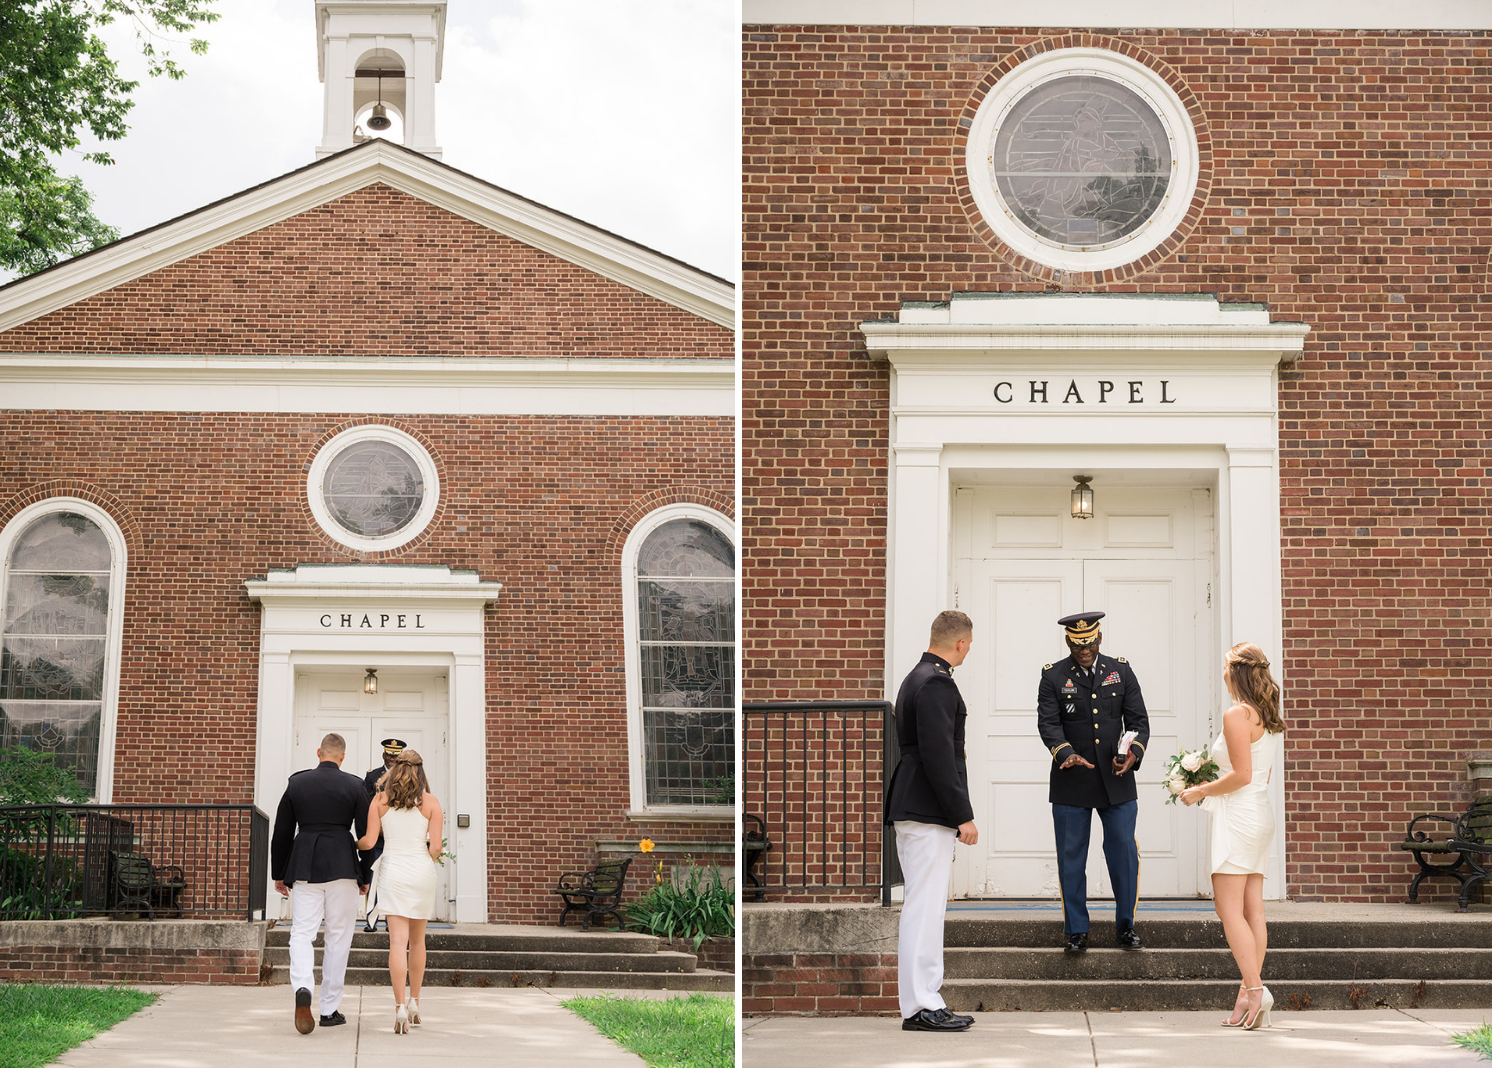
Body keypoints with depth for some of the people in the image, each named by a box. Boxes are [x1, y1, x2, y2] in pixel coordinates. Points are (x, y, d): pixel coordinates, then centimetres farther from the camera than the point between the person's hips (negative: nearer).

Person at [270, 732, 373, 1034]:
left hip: (304, 867, 1)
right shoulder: (354, 786, -1)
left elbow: (282, 832, 6)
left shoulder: (297, 783, 3)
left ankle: (303, 988, -25)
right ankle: (329, 1008, 11)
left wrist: (279, 874, 15)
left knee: (302, 933, 2)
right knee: (338, 937, 8)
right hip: (343, 867, -1)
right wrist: (365, 876, 10)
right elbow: (365, 834, 0)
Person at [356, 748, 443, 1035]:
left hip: (393, 871, -1)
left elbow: (369, 841, -5)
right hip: (422, 872, 1)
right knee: (417, 939, 18)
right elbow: (436, 847, -5)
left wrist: (353, 843, 18)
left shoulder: (380, 800, 0)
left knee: (398, 941, -6)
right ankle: (415, 1001, 25)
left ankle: (401, 1006, -18)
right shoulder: (430, 802, -1)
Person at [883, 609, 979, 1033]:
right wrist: (962, 816, -18)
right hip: (928, 812, -11)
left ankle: (923, 999, 18)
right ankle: (920, 1006, -8)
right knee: (924, 907, -9)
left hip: (911, 810, 11)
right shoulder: (936, 683, -15)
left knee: (925, 907, 13)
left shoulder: (917, 677, 18)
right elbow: (939, 755, -21)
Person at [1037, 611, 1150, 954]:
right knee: (1071, 859, 3)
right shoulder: (1053, 677, 1)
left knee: (1125, 855, 3)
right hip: (1071, 784, -1)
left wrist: (1134, 753, -14)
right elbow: (1049, 723, -9)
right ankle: (1076, 931, 12)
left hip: (1117, 781, 1)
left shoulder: (1121, 671, 8)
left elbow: (1138, 719, 5)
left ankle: (1125, 926, 17)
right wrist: (1066, 754, -27)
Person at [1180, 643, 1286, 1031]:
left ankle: (1254, 989, -16)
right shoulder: (1266, 717, 13)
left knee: (1229, 909, -8)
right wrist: (1211, 785, 21)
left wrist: (1202, 792, -6)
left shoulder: (1237, 715, -13)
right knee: (1253, 910, 5)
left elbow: (1241, 775, -18)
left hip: (1237, 816, -9)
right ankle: (1249, 998, 5)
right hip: (1260, 814, 9)